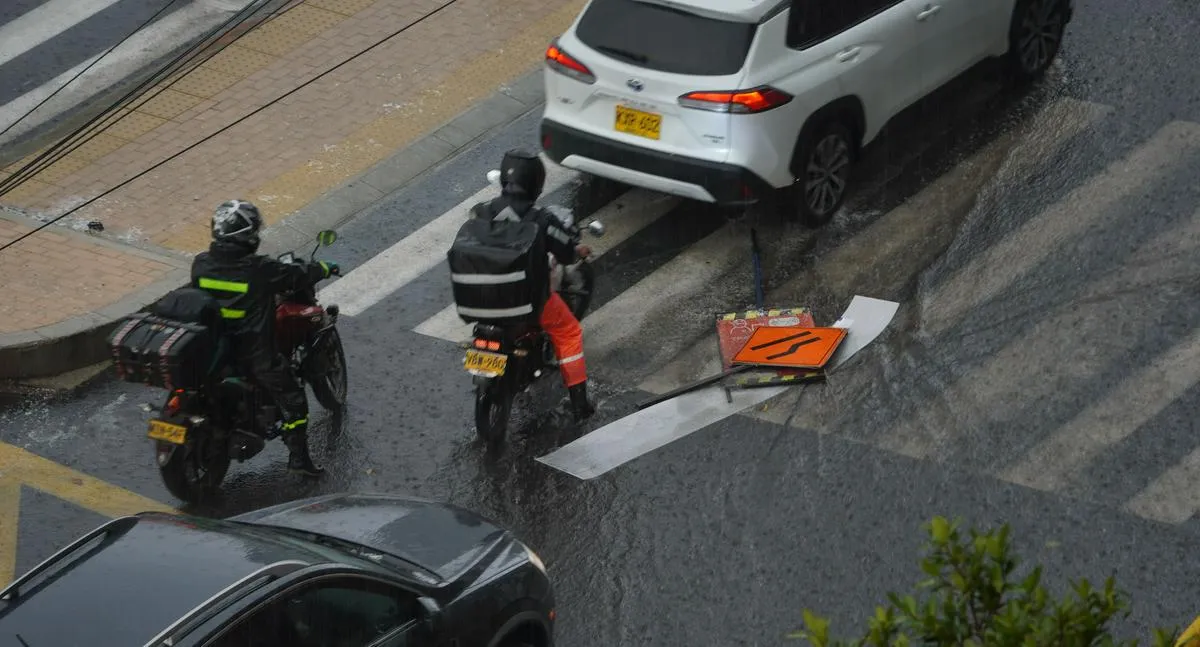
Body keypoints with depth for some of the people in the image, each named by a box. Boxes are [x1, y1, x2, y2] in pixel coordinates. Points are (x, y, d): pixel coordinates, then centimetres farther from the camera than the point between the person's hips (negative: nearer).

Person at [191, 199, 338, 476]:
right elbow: (297, 275, -8)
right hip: (254, 355, -5)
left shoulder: (201, 264, -9)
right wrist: (325, 268, 14)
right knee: (292, 398, 13)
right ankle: (298, 457, 16)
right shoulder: (261, 270, -23)